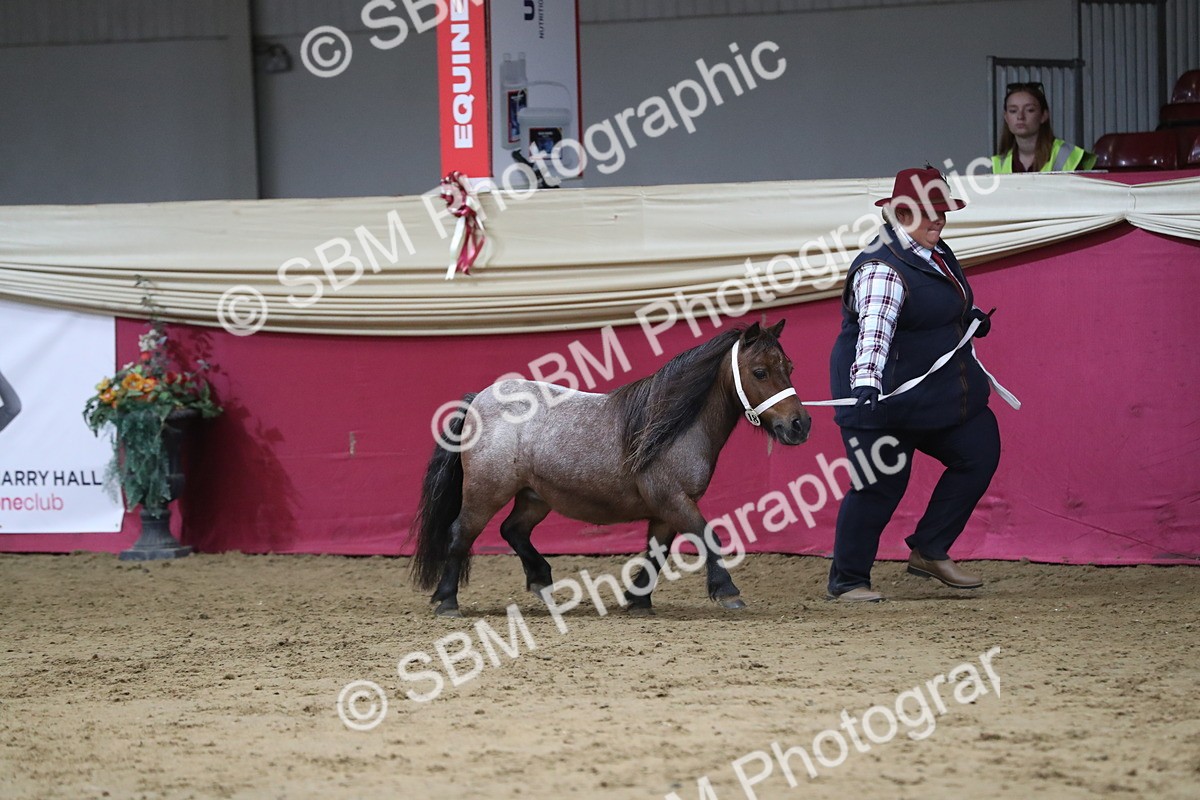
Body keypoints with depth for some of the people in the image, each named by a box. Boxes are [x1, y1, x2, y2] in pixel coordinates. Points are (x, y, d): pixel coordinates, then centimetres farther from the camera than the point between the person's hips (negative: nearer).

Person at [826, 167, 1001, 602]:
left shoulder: (936, 252, 8)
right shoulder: (883, 269, -23)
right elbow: (874, 331, -36)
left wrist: (970, 318, 10)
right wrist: (866, 384, -49)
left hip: (944, 392, 10)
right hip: (886, 396, -10)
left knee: (980, 454, 8)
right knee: (881, 484, -6)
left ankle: (929, 551, 16)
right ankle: (846, 580, 7)